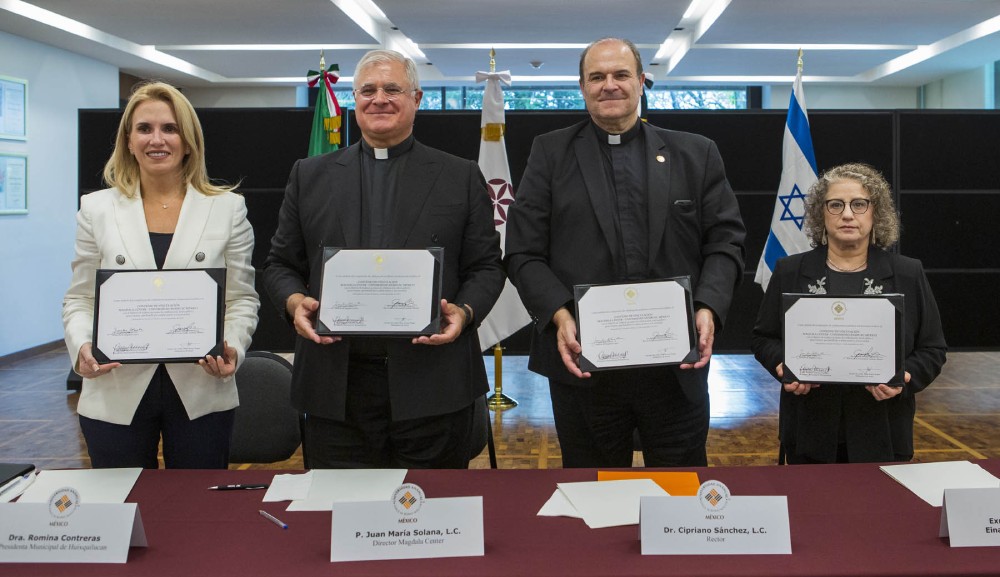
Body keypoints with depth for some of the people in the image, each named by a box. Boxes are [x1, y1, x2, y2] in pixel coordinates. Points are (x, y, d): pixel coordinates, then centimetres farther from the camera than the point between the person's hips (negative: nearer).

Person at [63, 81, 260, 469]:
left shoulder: (228, 208, 5)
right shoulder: (97, 209, 7)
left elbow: (242, 299, 5)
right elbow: (79, 299, 9)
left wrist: (233, 347, -14)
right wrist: (82, 347, -11)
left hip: (202, 391, 0)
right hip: (116, 396, 1)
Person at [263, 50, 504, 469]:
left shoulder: (461, 178, 9)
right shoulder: (310, 176, 13)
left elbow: (487, 266, 7)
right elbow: (281, 264, 14)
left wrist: (465, 311, -12)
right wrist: (295, 302, -7)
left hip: (432, 385, -1)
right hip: (336, 388, 1)